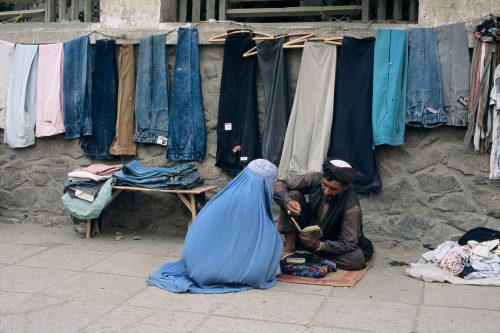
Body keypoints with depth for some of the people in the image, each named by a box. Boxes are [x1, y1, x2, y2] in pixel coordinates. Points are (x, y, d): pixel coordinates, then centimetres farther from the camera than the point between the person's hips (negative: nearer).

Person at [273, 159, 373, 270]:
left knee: (358, 258, -32)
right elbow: (279, 185, -14)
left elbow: (347, 244, -25)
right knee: (294, 195, -19)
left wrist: (319, 245, -40)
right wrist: (287, 201, -36)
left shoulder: (351, 207, -30)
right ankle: (290, 247, -14)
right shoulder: (315, 179, -20)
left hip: (329, 245, -2)